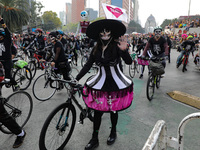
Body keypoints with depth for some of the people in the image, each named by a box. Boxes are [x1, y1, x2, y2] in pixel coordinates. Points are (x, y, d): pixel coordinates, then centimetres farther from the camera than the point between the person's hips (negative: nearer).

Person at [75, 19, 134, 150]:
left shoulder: (116, 47, -10)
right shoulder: (96, 50, 2)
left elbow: (129, 62, -20)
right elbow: (87, 66, 2)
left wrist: (124, 50, -39)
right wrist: (76, 79, -4)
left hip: (115, 83, -3)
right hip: (100, 83, 3)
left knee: (113, 109, 12)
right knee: (97, 111, 5)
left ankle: (113, 132, 41)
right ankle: (94, 139, 23)